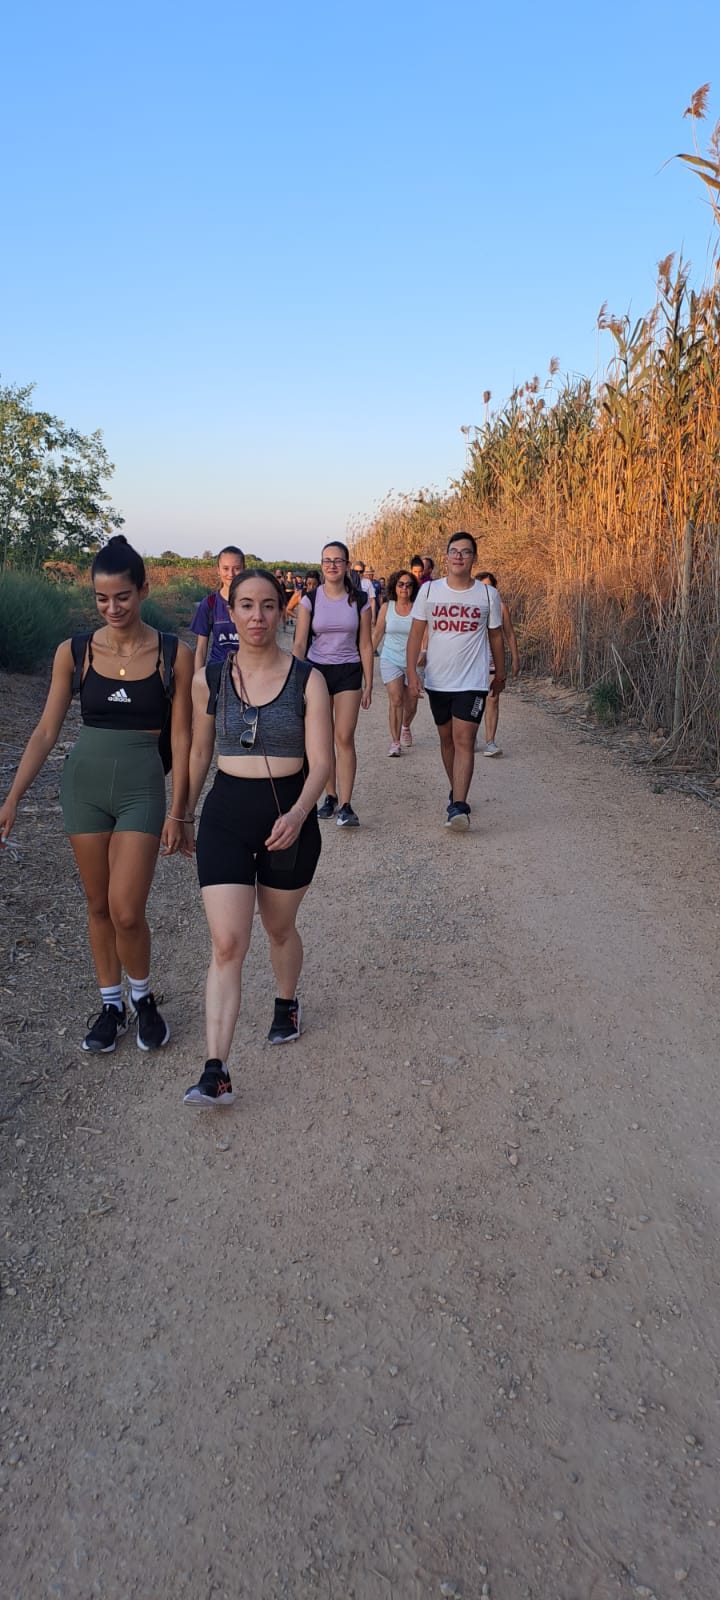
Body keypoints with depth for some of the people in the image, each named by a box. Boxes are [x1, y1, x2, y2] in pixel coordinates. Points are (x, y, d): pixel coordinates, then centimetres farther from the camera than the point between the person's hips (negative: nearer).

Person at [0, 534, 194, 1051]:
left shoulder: (175, 655, -6)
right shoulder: (74, 652, -1)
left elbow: (181, 737, -3)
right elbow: (47, 730, 1)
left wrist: (177, 812, -4)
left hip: (142, 786, -2)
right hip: (84, 782, 3)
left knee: (126, 911, -8)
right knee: (99, 906, 11)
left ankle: (143, 998, 20)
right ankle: (112, 1005, 30)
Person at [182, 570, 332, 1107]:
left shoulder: (307, 680, -6)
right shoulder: (209, 680, 0)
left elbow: (320, 761, -10)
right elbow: (200, 752, 12)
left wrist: (298, 814, -27)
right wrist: (183, 813, 20)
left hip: (290, 814, 0)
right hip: (226, 814, 1)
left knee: (279, 928, 18)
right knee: (227, 945, -7)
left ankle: (287, 1004, 48)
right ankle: (216, 1073, -5)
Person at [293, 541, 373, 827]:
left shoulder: (359, 600, 2)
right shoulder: (310, 600, 1)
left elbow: (365, 645, 4)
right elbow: (300, 644, -1)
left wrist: (368, 684, 1)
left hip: (348, 673, -1)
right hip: (316, 670, 1)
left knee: (344, 738, -9)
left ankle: (345, 805, -7)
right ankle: (331, 796, 19)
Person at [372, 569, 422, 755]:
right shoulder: (387, 607, 2)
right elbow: (377, 635, 7)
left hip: (413, 661, 0)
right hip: (391, 659, 0)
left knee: (411, 703, 9)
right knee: (395, 699, -13)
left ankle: (406, 727, 42)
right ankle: (395, 742, -6)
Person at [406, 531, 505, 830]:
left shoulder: (488, 595, 0)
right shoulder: (429, 590, 1)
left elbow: (495, 637, 10)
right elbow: (416, 633, 2)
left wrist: (500, 674, 17)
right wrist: (411, 671, -8)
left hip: (473, 682, -2)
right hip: (437, 680, 3)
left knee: (464, 739, -13)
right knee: (446, 737, 15)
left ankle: (458, 806, -17)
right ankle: (456, 791, 33)